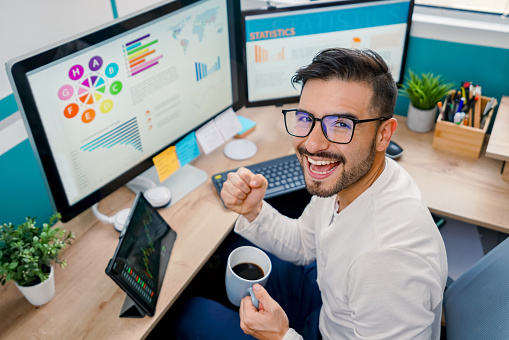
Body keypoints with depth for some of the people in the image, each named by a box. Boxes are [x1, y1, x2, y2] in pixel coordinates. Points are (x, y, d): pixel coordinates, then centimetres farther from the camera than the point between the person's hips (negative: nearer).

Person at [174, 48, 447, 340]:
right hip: (328, 299, 7)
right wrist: (254, 212, -15)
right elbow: (304, 245, 2)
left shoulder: (392, 258, -43)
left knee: (195, 315, 3)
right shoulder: (345, 176, -16)